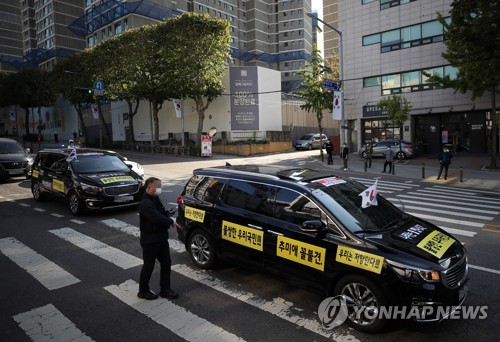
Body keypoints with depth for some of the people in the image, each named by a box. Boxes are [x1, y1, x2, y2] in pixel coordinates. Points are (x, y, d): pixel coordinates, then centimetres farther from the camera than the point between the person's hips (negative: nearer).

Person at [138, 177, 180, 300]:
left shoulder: (155, 199, 9)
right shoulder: (145, 203, -23)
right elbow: (157, 218, -34)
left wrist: (166, 215, -4)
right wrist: (171, 222, -20)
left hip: (161, 237, 9)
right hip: (150, 240, -9)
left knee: (166, 263, 11)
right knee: (149, 266, 6)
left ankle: (165, 289, 24)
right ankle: (143, 291, 25)